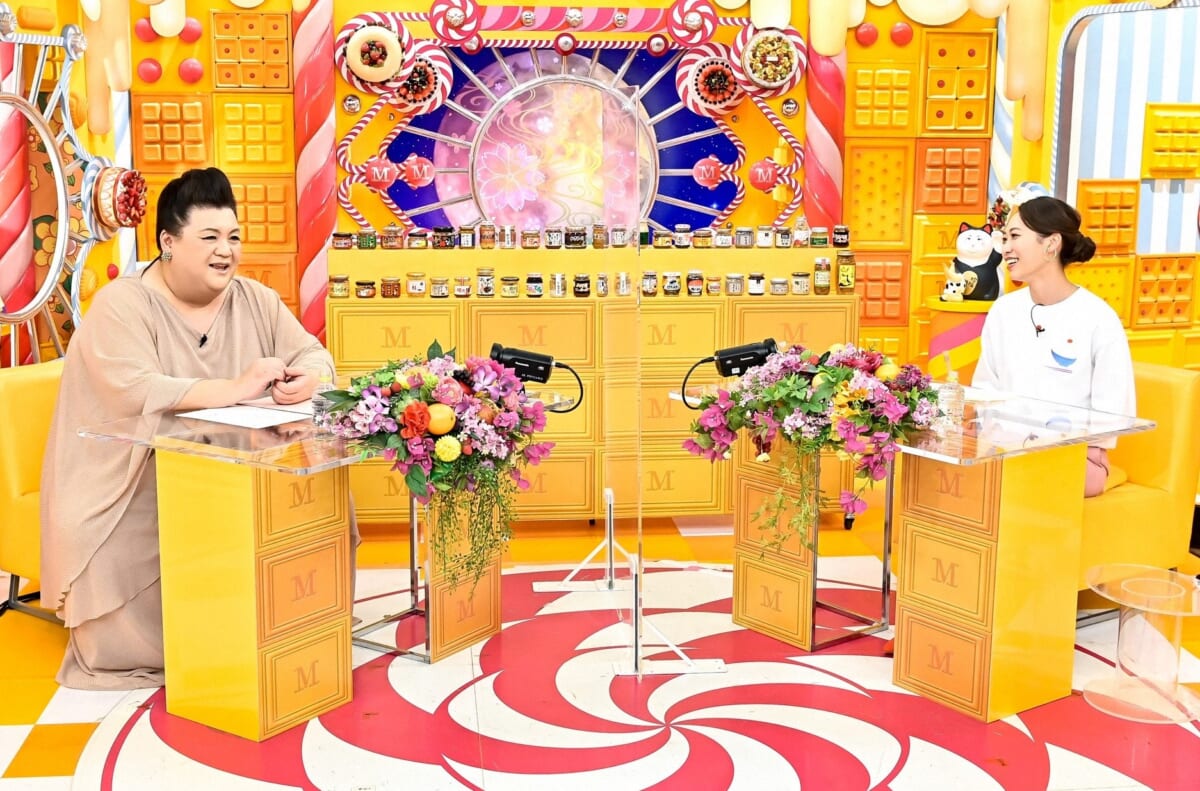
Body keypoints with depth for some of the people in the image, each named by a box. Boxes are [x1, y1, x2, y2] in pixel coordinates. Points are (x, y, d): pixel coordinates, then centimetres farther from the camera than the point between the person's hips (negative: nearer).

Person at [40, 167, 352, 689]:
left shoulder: (255, 300, 5)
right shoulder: (121, 306, -12)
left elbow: (315, 355, 0)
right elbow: (133, 394, -27)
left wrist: (304, 380, -26)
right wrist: (235, 389, -35)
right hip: (131, 488, -4)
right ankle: (153, 653, 2)